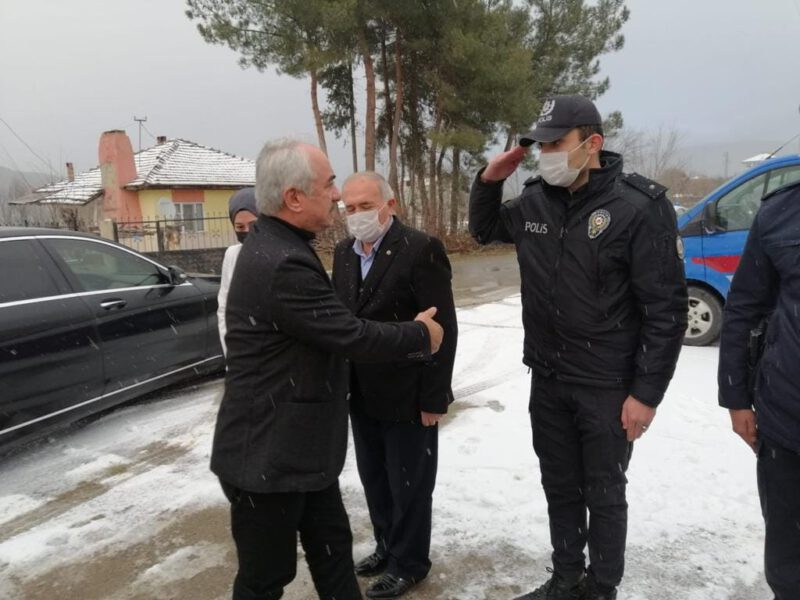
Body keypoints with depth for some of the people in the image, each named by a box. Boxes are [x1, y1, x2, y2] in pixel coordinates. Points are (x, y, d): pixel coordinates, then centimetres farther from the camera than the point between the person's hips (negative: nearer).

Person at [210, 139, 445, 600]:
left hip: (298, 446, 10)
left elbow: (334, 328, 12)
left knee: (333, 550, 21)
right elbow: (352, 336, -23)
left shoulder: (276, 246, 7)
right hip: (268, 454, -9)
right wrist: (421, 335, -6)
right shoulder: (282, 263, -28)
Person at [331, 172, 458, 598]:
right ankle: (386, 546, 41)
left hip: (407, 396, -6)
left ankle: (409, 563, 31)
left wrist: (433, 398, -16)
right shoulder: (343, 253, 8)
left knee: (409, 485, 10)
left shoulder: (421, 249, -15)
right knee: (374, 480, 20)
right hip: (362, 394, 7)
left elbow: (442, 329, -16)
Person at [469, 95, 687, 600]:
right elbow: (484, 230, 20)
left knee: (604, 495, 13)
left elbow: (667, 309, -15)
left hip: (608, 387, -5)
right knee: (560, 489, 19)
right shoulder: (535, 201, 0)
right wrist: (489, 182, 0)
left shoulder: (641, 207, -16)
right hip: (547, 381, 5)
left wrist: (646, 393, -15)